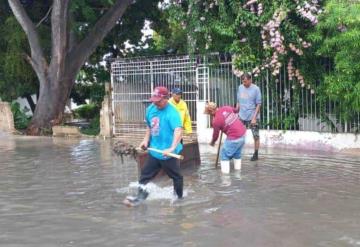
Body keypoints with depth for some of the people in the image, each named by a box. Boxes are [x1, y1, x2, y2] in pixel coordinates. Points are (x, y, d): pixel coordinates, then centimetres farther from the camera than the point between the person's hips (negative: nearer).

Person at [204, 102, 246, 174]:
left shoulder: (216, 120, -15)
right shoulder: (226, 108, 1)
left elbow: (215, 135, 0)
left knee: (224, 155, 7)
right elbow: (235, 110, 24)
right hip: (243, 133, 8)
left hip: (234, 138, -8)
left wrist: (212, 142, 20)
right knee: (237, 153, 23)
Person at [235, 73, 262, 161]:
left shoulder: (256, 89, -9)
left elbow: (258, 105, -9)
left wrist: (254, 118, -15)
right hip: (241, 117, 4)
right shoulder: (240, 88, 4)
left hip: (253, 117, -4)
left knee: (256, 136, 5)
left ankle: (256, 154, 16)